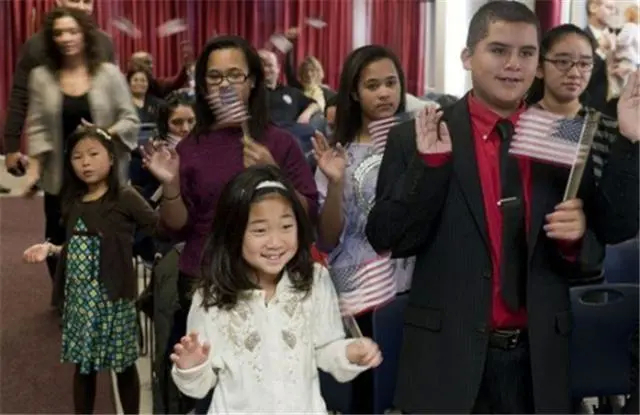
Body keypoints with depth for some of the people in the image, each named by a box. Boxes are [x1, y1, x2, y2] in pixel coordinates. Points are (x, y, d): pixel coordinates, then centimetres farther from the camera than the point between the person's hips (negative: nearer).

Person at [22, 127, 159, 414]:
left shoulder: (124, 198, -10)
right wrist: (50, 248, -2)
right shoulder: (74, 202, 7)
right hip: (79, 298, 5)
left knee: (123, 366, 8)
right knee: (83, 365, 16)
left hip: (113, 297, -5)